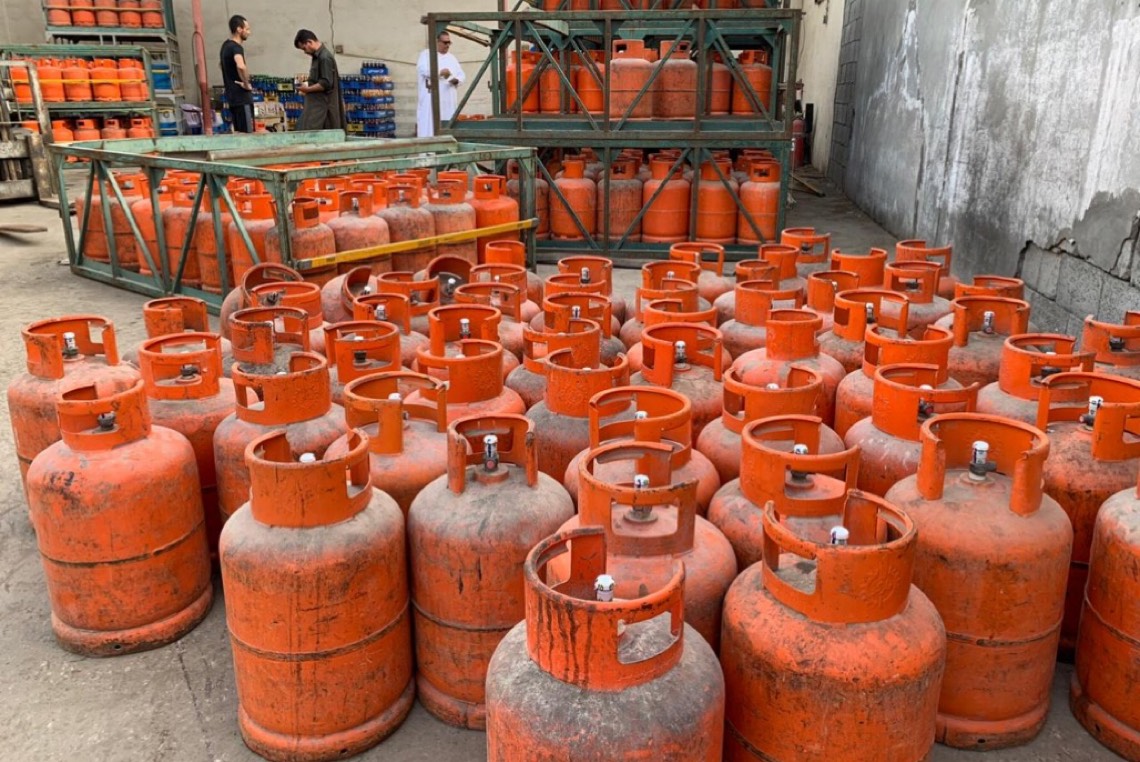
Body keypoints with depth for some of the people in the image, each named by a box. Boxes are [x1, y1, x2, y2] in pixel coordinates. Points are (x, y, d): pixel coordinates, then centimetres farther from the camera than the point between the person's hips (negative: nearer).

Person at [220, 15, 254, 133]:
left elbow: (223, 65, 34)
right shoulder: (236, 47, -15)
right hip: (241, 97, -10)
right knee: (247, 133, -8)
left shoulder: (226, 45, 15)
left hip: (232, 95, 10)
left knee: (238, 133, 13)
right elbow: (241, 66, -36)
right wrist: (246, 84, -21)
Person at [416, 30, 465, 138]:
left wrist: (457, 80, -8)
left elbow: (462, 75, 16)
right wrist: (440, 72, -25)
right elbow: (422, 69, -12)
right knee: (430, 128, -11)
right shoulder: (427, 54, 6)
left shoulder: (452, 57, 22)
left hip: (449, 100, 5)